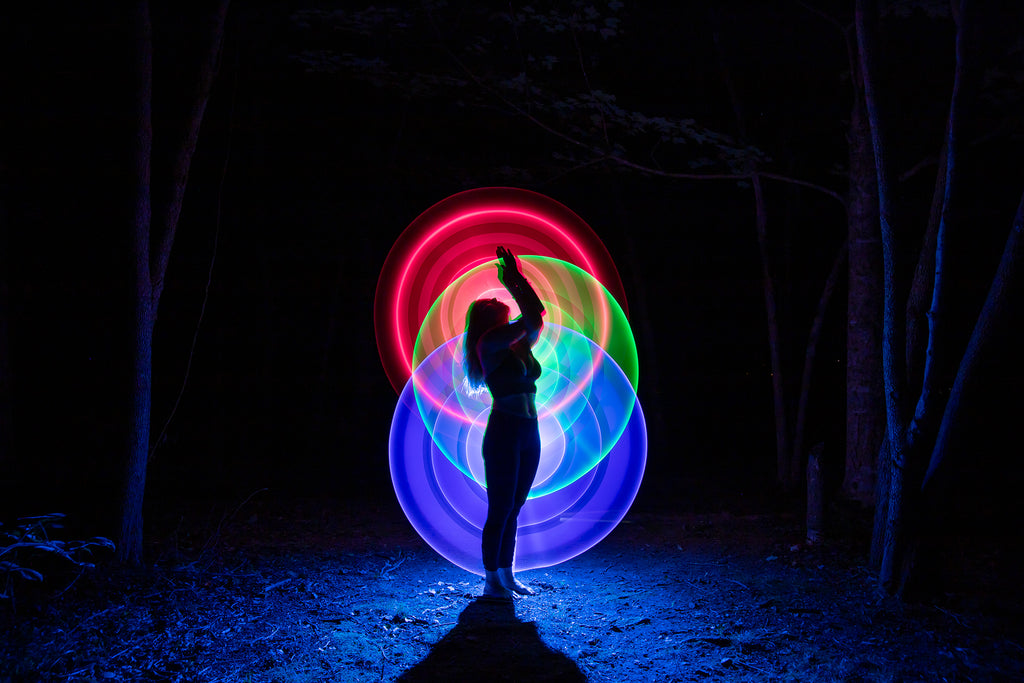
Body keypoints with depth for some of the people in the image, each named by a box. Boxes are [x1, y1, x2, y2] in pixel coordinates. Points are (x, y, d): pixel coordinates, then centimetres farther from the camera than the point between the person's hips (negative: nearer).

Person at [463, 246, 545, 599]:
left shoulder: (520, 346, 13)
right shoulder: (488, 345, -8)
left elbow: (537, 316, 12)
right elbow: (531, 319, -14)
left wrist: (517, 279, 9)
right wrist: (512, 282, -7)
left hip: (529, 433, 8)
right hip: (503, 433, -7)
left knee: (513, 509, 12)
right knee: (500, 510, -4)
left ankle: (507, 575, 20)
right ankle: (491, 581, 4)